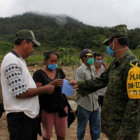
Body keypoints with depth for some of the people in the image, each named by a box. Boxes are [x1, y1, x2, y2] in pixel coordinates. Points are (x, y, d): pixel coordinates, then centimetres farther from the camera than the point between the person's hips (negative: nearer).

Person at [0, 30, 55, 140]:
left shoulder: (19, 60, 15)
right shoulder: (12, 61, -17)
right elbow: (21, 93, -22)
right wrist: (45, 89, -11)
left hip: (30, 114, 10)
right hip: (20, 118, -10)